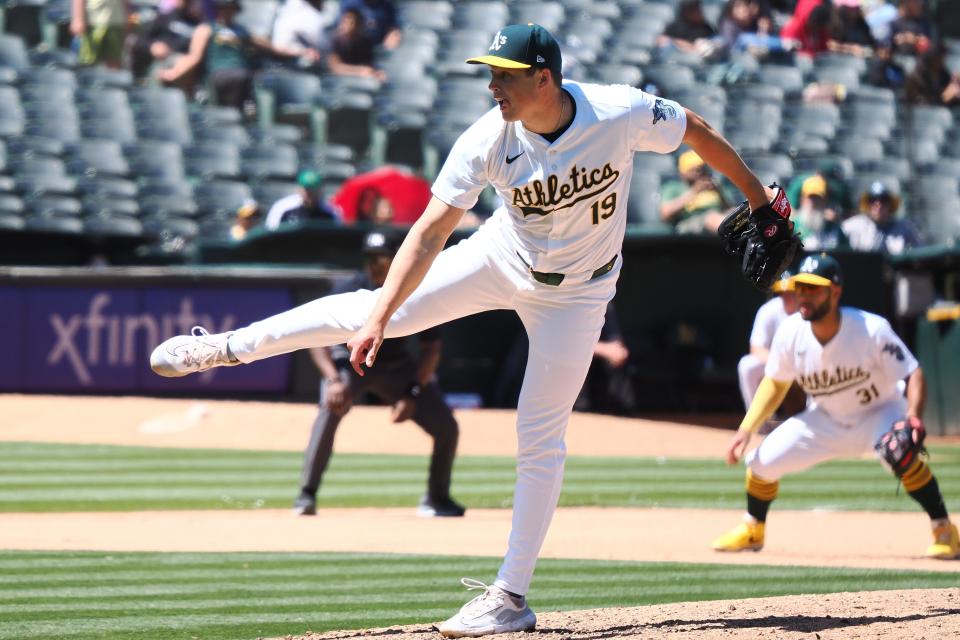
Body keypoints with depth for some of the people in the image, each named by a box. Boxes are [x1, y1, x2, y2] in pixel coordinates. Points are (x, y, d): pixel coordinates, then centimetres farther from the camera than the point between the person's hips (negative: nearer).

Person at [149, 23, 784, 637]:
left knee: (540, 440, -2)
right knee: (380, 307, -6)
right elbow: (430, 233, -26)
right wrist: (380, 320, -35)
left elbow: (700, 131, -12)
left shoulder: (623, 113, -30)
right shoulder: (487, 142, -26)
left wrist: (756, 195, -1)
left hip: (575, 292, -2)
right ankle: (228, 346, 11)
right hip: (502, 259, 2)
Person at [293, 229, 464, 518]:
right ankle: (307, 495, -29)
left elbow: (431, 351, -10)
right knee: (332, 406, -34)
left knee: (447, 428, -5)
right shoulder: (352, 291, -24)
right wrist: (334, 381, -41)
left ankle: (437, 499, 19)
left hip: (396, 366, 3)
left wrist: (412, 394, -22)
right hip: (351, 361, -3)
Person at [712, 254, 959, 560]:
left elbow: (913, 375, -24)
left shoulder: (871, 330, -30)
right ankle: (752, 530, 24)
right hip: (825, 420, 4)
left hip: (878, 412, -4)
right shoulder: (791, 332, -18)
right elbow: (775, 384, -1)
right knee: (761, 461, -6)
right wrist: (746, 429, -10)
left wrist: (914, 415, -43)